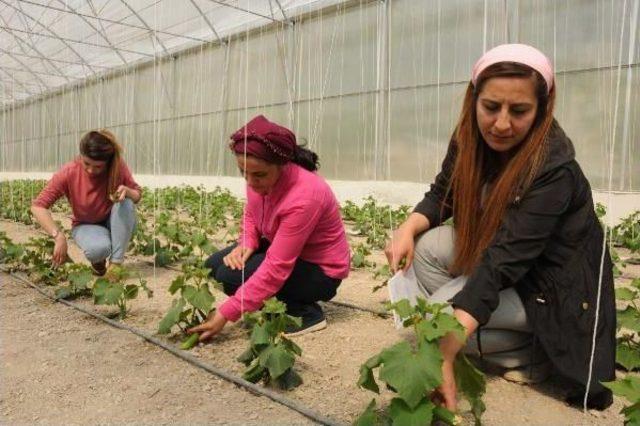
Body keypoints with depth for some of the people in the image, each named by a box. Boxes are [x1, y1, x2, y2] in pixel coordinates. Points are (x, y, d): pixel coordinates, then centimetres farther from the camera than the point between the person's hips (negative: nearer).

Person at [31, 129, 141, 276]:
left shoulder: (118, 167, -20)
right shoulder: (68, 173, -23)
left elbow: (138, 194, -9)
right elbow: (38, 206, -24)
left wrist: (127, 191, -35)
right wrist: (59, 236, -38)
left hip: (114, 224, 2)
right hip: (86, 226, -2)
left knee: (126, 202, -32)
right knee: (99, 248, -37)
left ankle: (116, 262, -22)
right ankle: (97, 259, 2)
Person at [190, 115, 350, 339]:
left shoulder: (303, 198, -36)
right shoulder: (260, 178, -13)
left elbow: (275, 270, -34)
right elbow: (251, 215, 9)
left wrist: (225, 314, -32)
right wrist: (246, 244, -14)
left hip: (320, 271, -8)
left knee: (231, 276, -21)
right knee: (215, 265, 0)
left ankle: (306, 313, -6)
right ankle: (281, 303, 10)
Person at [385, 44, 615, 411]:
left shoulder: (553, 169, -32)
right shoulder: (469, 140, -12)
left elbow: (504, 261, -40)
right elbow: (441, 196, 1)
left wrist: (444, 354, -45)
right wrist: (408, 229, -23)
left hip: (550, 284, -6)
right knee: (424, 247, -15)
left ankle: (535, 353, -1)